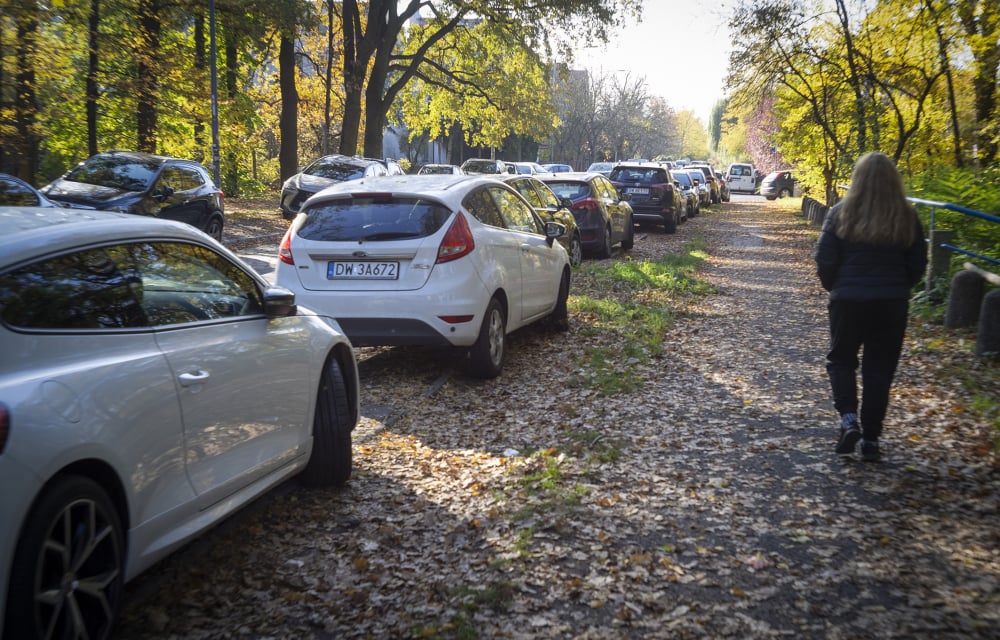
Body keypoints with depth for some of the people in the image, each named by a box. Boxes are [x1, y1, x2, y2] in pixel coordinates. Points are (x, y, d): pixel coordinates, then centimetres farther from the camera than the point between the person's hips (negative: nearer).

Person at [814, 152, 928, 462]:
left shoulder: (842, 213, -7)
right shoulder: (907, 217, -2)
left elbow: (825, 260, -6)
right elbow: (918, 264, 4)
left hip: (848, 300, -1)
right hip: (892, 303, 1)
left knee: (841, 360, 16)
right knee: (879, 370, 9)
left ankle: (848, 418, -5)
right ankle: (871, 440, 11)